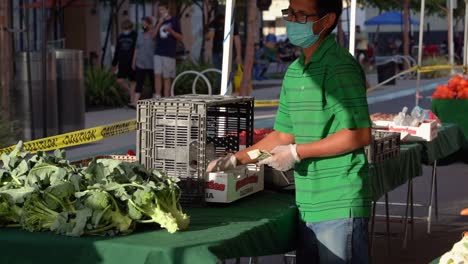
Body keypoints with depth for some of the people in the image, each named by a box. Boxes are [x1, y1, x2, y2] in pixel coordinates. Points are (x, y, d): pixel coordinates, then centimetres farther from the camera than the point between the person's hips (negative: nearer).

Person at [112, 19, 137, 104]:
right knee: (119, 81, -4)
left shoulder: (135, 36, -5)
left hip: (132, 64, -5)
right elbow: (117, 51, 18)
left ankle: (132, 100, 6)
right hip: (122, 63, 5)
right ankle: (131, 92, 18)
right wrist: (114, 64, 18)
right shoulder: (120, 37, 12)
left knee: (132, 81, 0)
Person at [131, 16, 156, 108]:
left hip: (151, 65, -4)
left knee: (153, 84, 6)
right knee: (139, 84, -2)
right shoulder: (140, 35, 11)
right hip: (140, 64, 4)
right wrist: (134, 62, 14)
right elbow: (136, 49, 15)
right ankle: (135, 103, -8)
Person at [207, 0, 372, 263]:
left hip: (340, 204, -8)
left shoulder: (340, 67, -13)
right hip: (307, 205, 8)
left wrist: (297, 152, -15)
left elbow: (360, 135, -18)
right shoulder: (295, 71, 13)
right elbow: (283, 134, 19)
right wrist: (236, 159, 10)